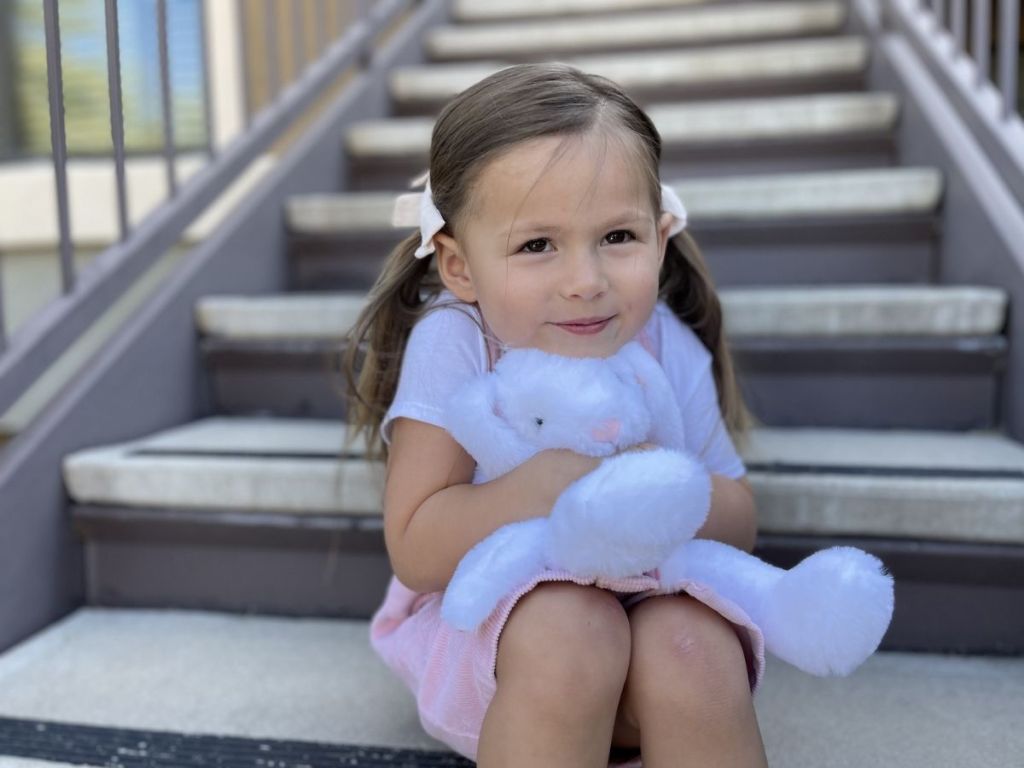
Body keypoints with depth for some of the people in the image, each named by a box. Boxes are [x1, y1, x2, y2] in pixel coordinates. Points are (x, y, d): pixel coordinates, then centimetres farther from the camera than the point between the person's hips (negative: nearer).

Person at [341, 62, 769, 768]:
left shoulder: (667, 347, -12)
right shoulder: (452, 345, -20)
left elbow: (740, 523, -4)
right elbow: (416, 553, -22)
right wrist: (550, 484, -37)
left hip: (650, 601, 2)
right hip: (487, 618, -1)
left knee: (693, 649, -30)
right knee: (565, 631, -33)